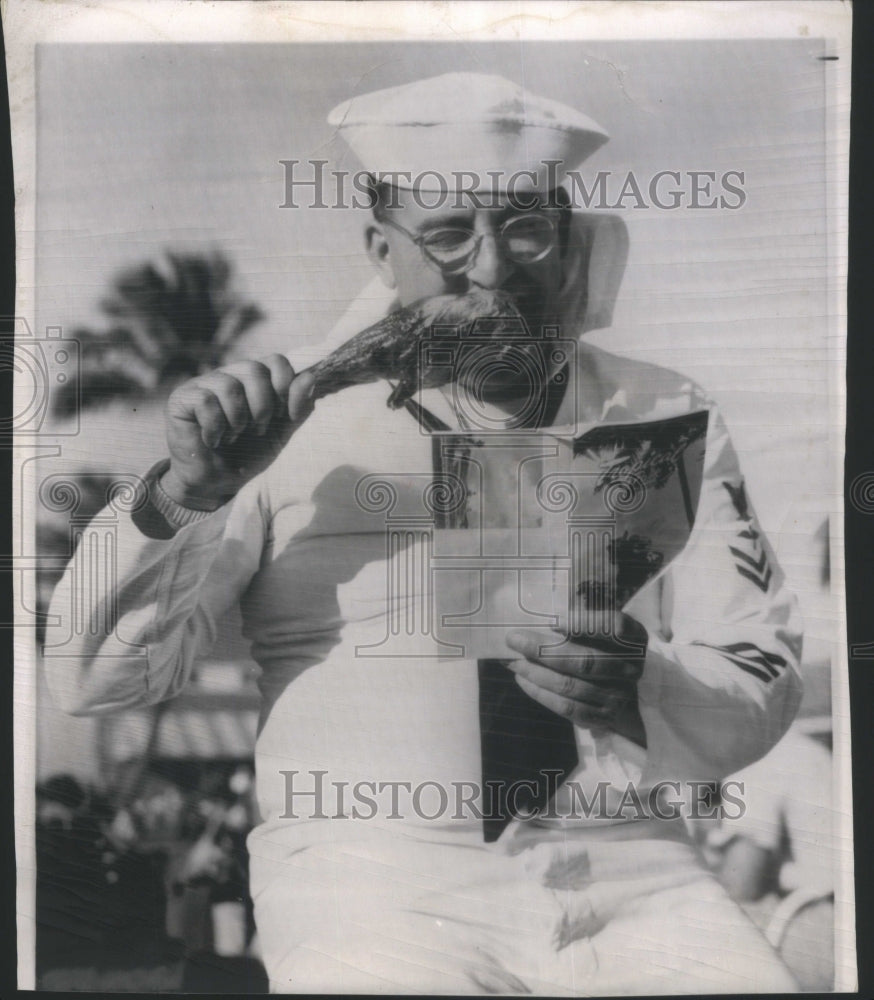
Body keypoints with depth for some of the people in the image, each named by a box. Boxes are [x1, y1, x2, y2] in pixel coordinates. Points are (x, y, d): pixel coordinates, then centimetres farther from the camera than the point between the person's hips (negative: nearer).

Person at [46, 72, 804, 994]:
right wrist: (186, 496, -13)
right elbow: (88, 678, 2)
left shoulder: (667, 419, 7)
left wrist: (642, 690, -16)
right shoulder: (289, 421, 1)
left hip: (623, 865, 2)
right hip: (366, 867, -1)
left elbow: (765, 693, 5)